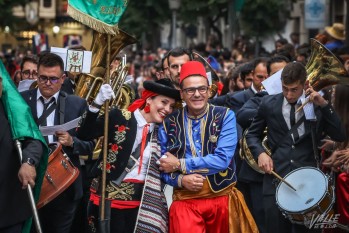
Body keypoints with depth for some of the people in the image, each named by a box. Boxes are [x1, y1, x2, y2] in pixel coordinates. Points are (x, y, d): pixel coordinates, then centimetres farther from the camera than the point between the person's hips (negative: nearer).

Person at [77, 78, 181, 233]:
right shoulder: (120, 117, -3)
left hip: (141, 203, 4)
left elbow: (159, 168, 14)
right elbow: (84, 134, -12)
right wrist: (97, 104, -21)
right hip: (110, 196, -4)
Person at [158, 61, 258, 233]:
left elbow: (222, 159, -14)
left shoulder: (225, 116, -3)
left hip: (223, 199, 0)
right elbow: (162, 165, 6)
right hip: (185, 201, 0)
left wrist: (180, 165, -12)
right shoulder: (169, 123, 4)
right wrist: (180, 179, -15)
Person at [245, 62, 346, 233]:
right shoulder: (269, 103, 4)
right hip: (276, 176, 0)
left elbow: (340, 136, -5)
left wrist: (324, 105, -13)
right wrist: (260, 153, -6)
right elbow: (252, 134, 14)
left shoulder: (317, 104, 2)